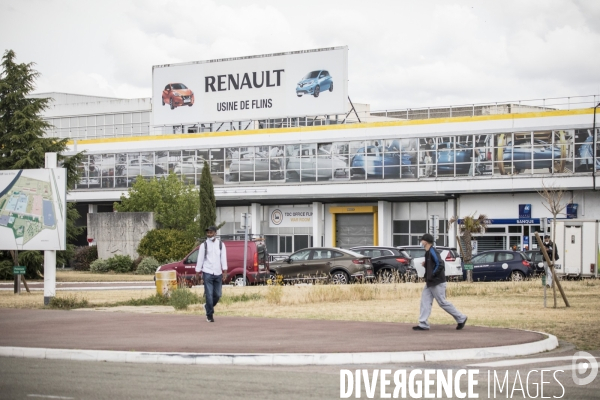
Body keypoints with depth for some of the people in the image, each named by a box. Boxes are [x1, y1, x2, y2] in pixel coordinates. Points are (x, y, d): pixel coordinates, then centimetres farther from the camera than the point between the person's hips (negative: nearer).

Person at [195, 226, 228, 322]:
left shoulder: (221, 244, 8)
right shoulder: (204, 245, 3)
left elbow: (223, 258, 3)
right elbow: (200, 259, 3)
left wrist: (225, 271, -4)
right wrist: (197, 272, -1)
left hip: (218, 274, 3)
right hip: (207, 273, -3)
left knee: (218, 294, 6)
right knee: (209, 295, -6)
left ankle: (208, 306, 32)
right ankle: (209, 315, 1)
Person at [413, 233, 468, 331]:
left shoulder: (432, 252, -16)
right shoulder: (428, 252, 13)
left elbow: (440, 265, -23)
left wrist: (432, 275, -21)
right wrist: (425, 264, 4)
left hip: (437, 282, -10)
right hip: (430, 283, 10)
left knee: (443, 302, -3)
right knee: (425, 301, 4)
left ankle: (461, 318, 9)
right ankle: (423, 324, 3)